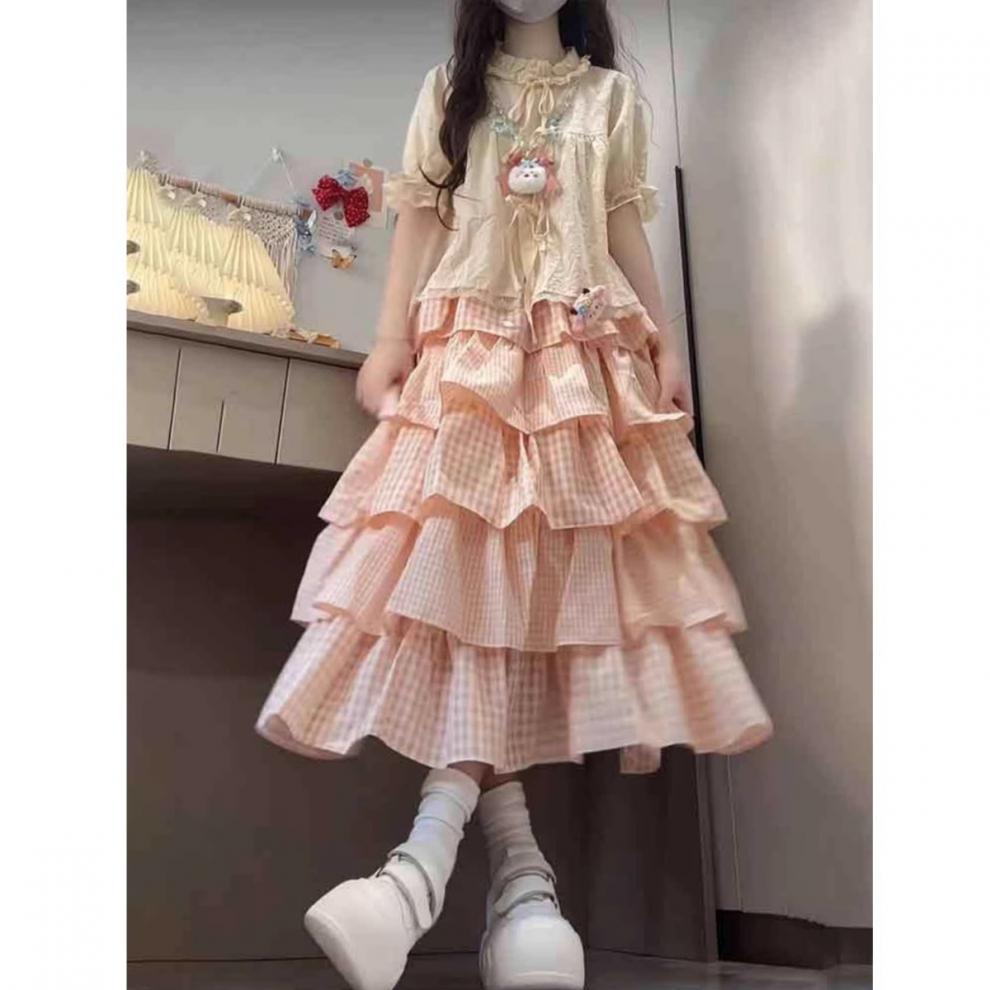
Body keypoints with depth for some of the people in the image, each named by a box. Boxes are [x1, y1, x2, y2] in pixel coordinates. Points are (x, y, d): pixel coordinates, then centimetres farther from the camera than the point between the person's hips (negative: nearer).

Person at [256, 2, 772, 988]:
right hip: (469, 347, 0)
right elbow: (422, 220, 11)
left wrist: (665, 346, 6)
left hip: (586, 353, 1)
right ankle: (516, 856, -17)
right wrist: (391, 341, 0)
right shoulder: (449, 89, 20)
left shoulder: (610, 95, 20)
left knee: (560, 562, -14)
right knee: (469, 561, -17)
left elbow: (626, 229, 15)